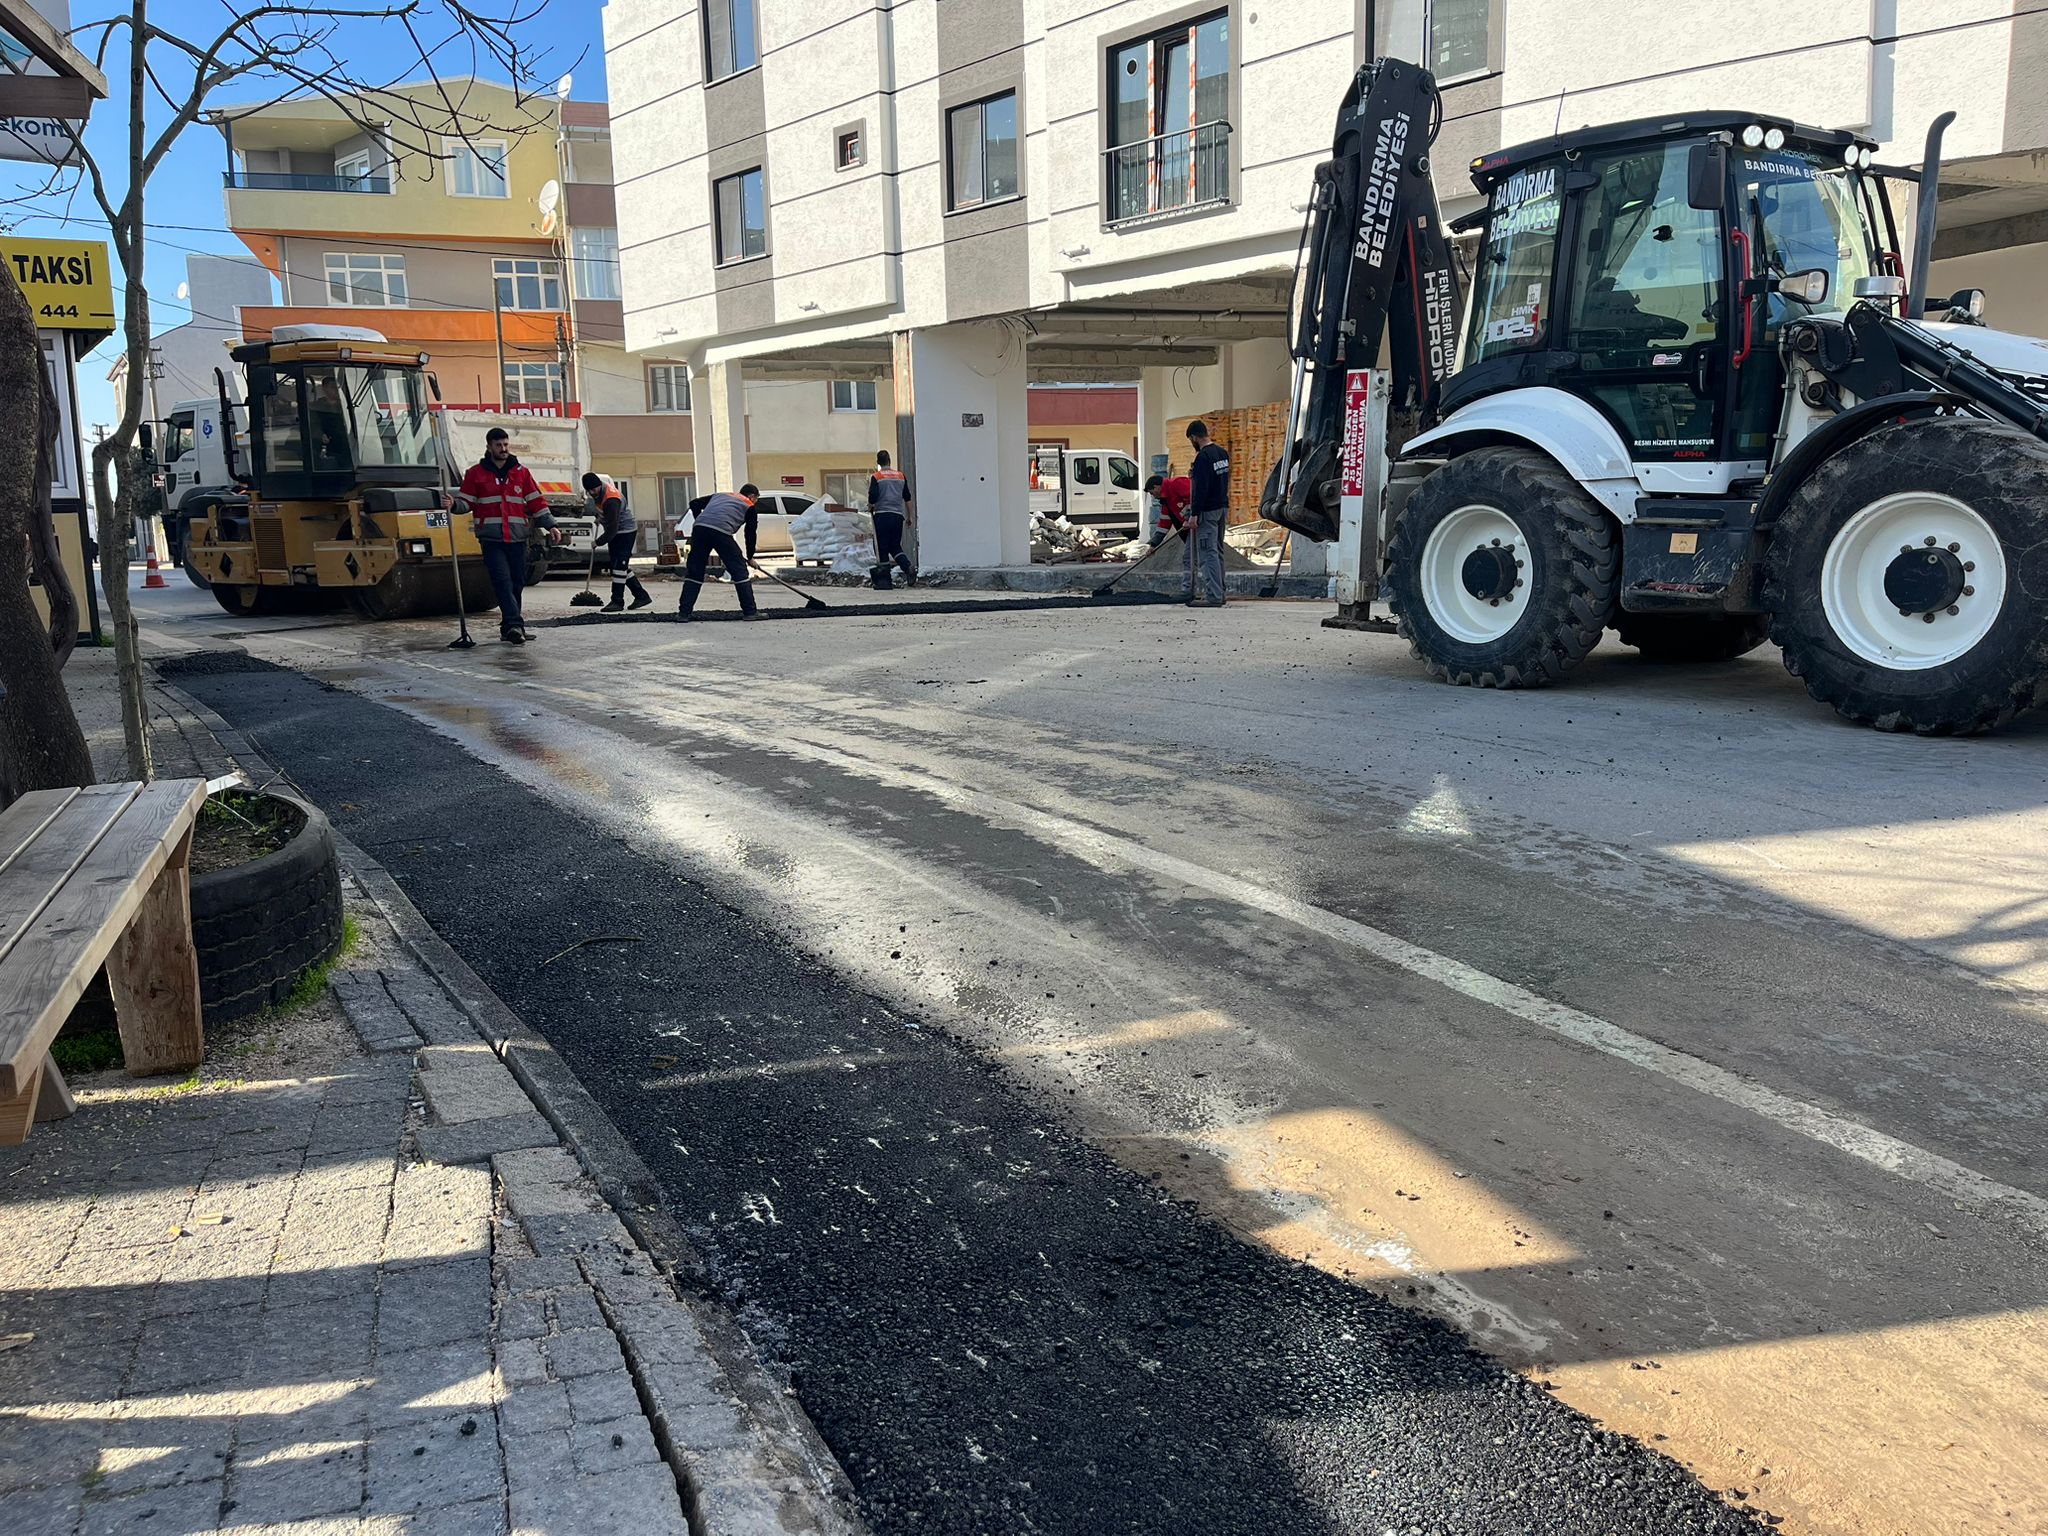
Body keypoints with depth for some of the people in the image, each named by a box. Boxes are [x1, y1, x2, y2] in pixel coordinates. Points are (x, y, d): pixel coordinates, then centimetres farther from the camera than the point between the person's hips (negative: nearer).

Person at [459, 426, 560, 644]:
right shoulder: (476, 473, 8)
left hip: (517, 538, 3)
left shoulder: (521, 472, 13)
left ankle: (509, 629, 15)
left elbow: (536, 501, 13)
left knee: (517, 583, 5)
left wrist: (550, 526, 5)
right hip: (491, 538, -3)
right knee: (502, 580, -16)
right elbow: (466, 501, 8)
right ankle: (515, 624, -25)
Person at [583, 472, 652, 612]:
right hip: (615, 532, 10)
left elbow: (612, 528, -30)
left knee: (619, 565, -13)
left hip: (626, 532, -10)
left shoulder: (611, 501, -31)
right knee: (623, 566, 11)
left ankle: (617, 602, -11)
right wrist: (599, 517, 17)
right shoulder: (599, 489, -3)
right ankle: (641, 596, 17)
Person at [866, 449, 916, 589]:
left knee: (882, 548, 2)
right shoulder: (900, 476, 9)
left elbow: (873, 498, -12)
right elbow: (907, 498, 12)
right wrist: (909, 516, 20)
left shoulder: (876, 477, -5)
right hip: (898, 515, 4)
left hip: (882, 516, -4)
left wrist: (870, 508, 10)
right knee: (895, 546, 14)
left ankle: (885, 580, 2)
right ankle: (909, 568, -11)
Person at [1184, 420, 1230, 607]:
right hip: (1222, 507, 10)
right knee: (1217, 551, 15)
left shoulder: (1203, 456, -17)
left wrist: (1195, 514, -19)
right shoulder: (1222, 452, 12)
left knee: (1207, 554, -8)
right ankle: (1218, 592, 20)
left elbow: (1201, 488, -22)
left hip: (1208, 511, -9)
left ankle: (1213, 596, -11)